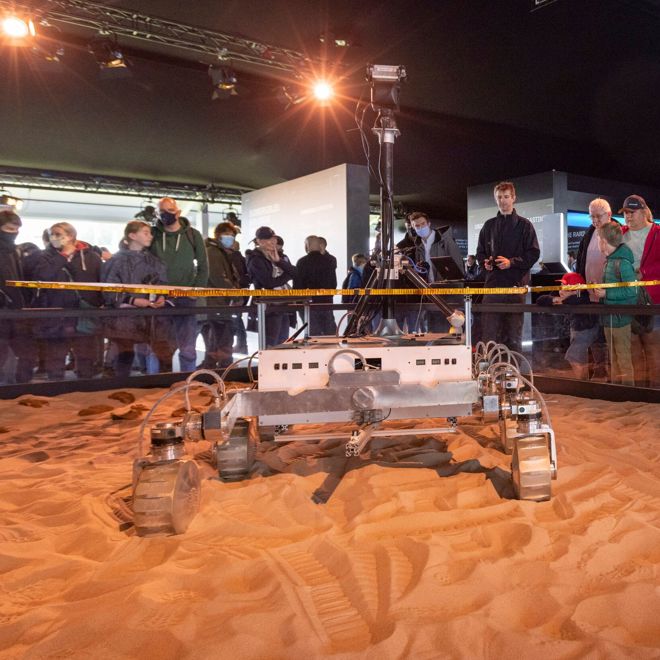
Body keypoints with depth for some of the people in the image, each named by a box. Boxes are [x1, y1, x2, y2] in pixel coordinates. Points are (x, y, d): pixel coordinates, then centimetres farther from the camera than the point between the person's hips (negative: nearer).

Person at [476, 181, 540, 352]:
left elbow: (534, 253, -1)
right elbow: (480, 252, 21)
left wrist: (511, 262, -13)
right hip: (493, 282, 3)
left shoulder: (524, 225, 5)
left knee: (514, 331, 2)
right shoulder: (489, 225, 15)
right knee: (489, 330, -1)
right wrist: (485, 262, 0)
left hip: (516, 283, -3)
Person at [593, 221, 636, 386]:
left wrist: (606, 293, -20)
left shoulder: (623, 263, -19)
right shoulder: (609, 260, 9)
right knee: (614, 358, 18)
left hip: (620, 318, -9)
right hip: (609, 317, 9)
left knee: (624, 359, 1)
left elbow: (631, 291, -23)